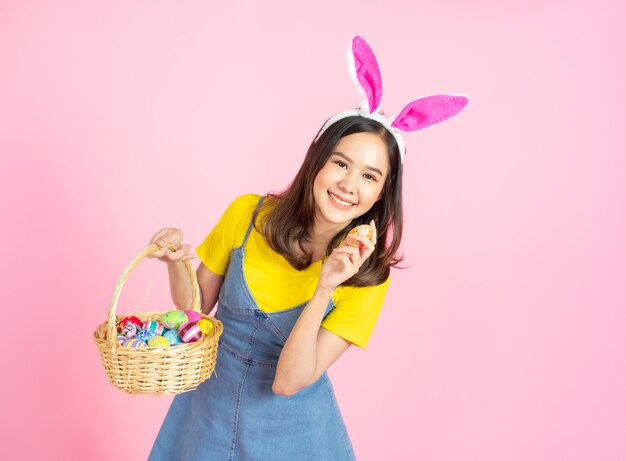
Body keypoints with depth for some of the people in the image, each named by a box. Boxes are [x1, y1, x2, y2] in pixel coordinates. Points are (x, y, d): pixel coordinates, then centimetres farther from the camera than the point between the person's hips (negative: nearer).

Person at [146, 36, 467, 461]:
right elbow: (196, 305, -3)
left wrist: (323, 291, -33)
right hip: (210, 406, 2)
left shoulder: (368, 276, -18)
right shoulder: (248, 214, -15)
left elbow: (288, 382, -22)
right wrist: (177, 262, -22)